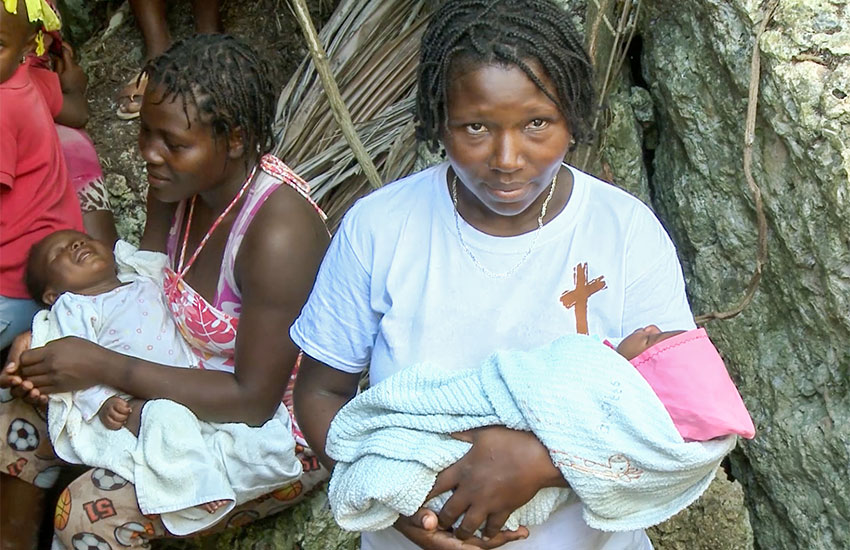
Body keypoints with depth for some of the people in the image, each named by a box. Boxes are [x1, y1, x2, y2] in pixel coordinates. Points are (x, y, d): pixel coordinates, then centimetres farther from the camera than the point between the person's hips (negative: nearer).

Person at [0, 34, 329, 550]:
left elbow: (254, 401, -28)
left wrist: (105, 366, -27)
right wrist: (48, 343, -15)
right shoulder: (178, 182, -8)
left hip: (273, 428, -8)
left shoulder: (277, 233, -32)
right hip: (183, 383, 8)